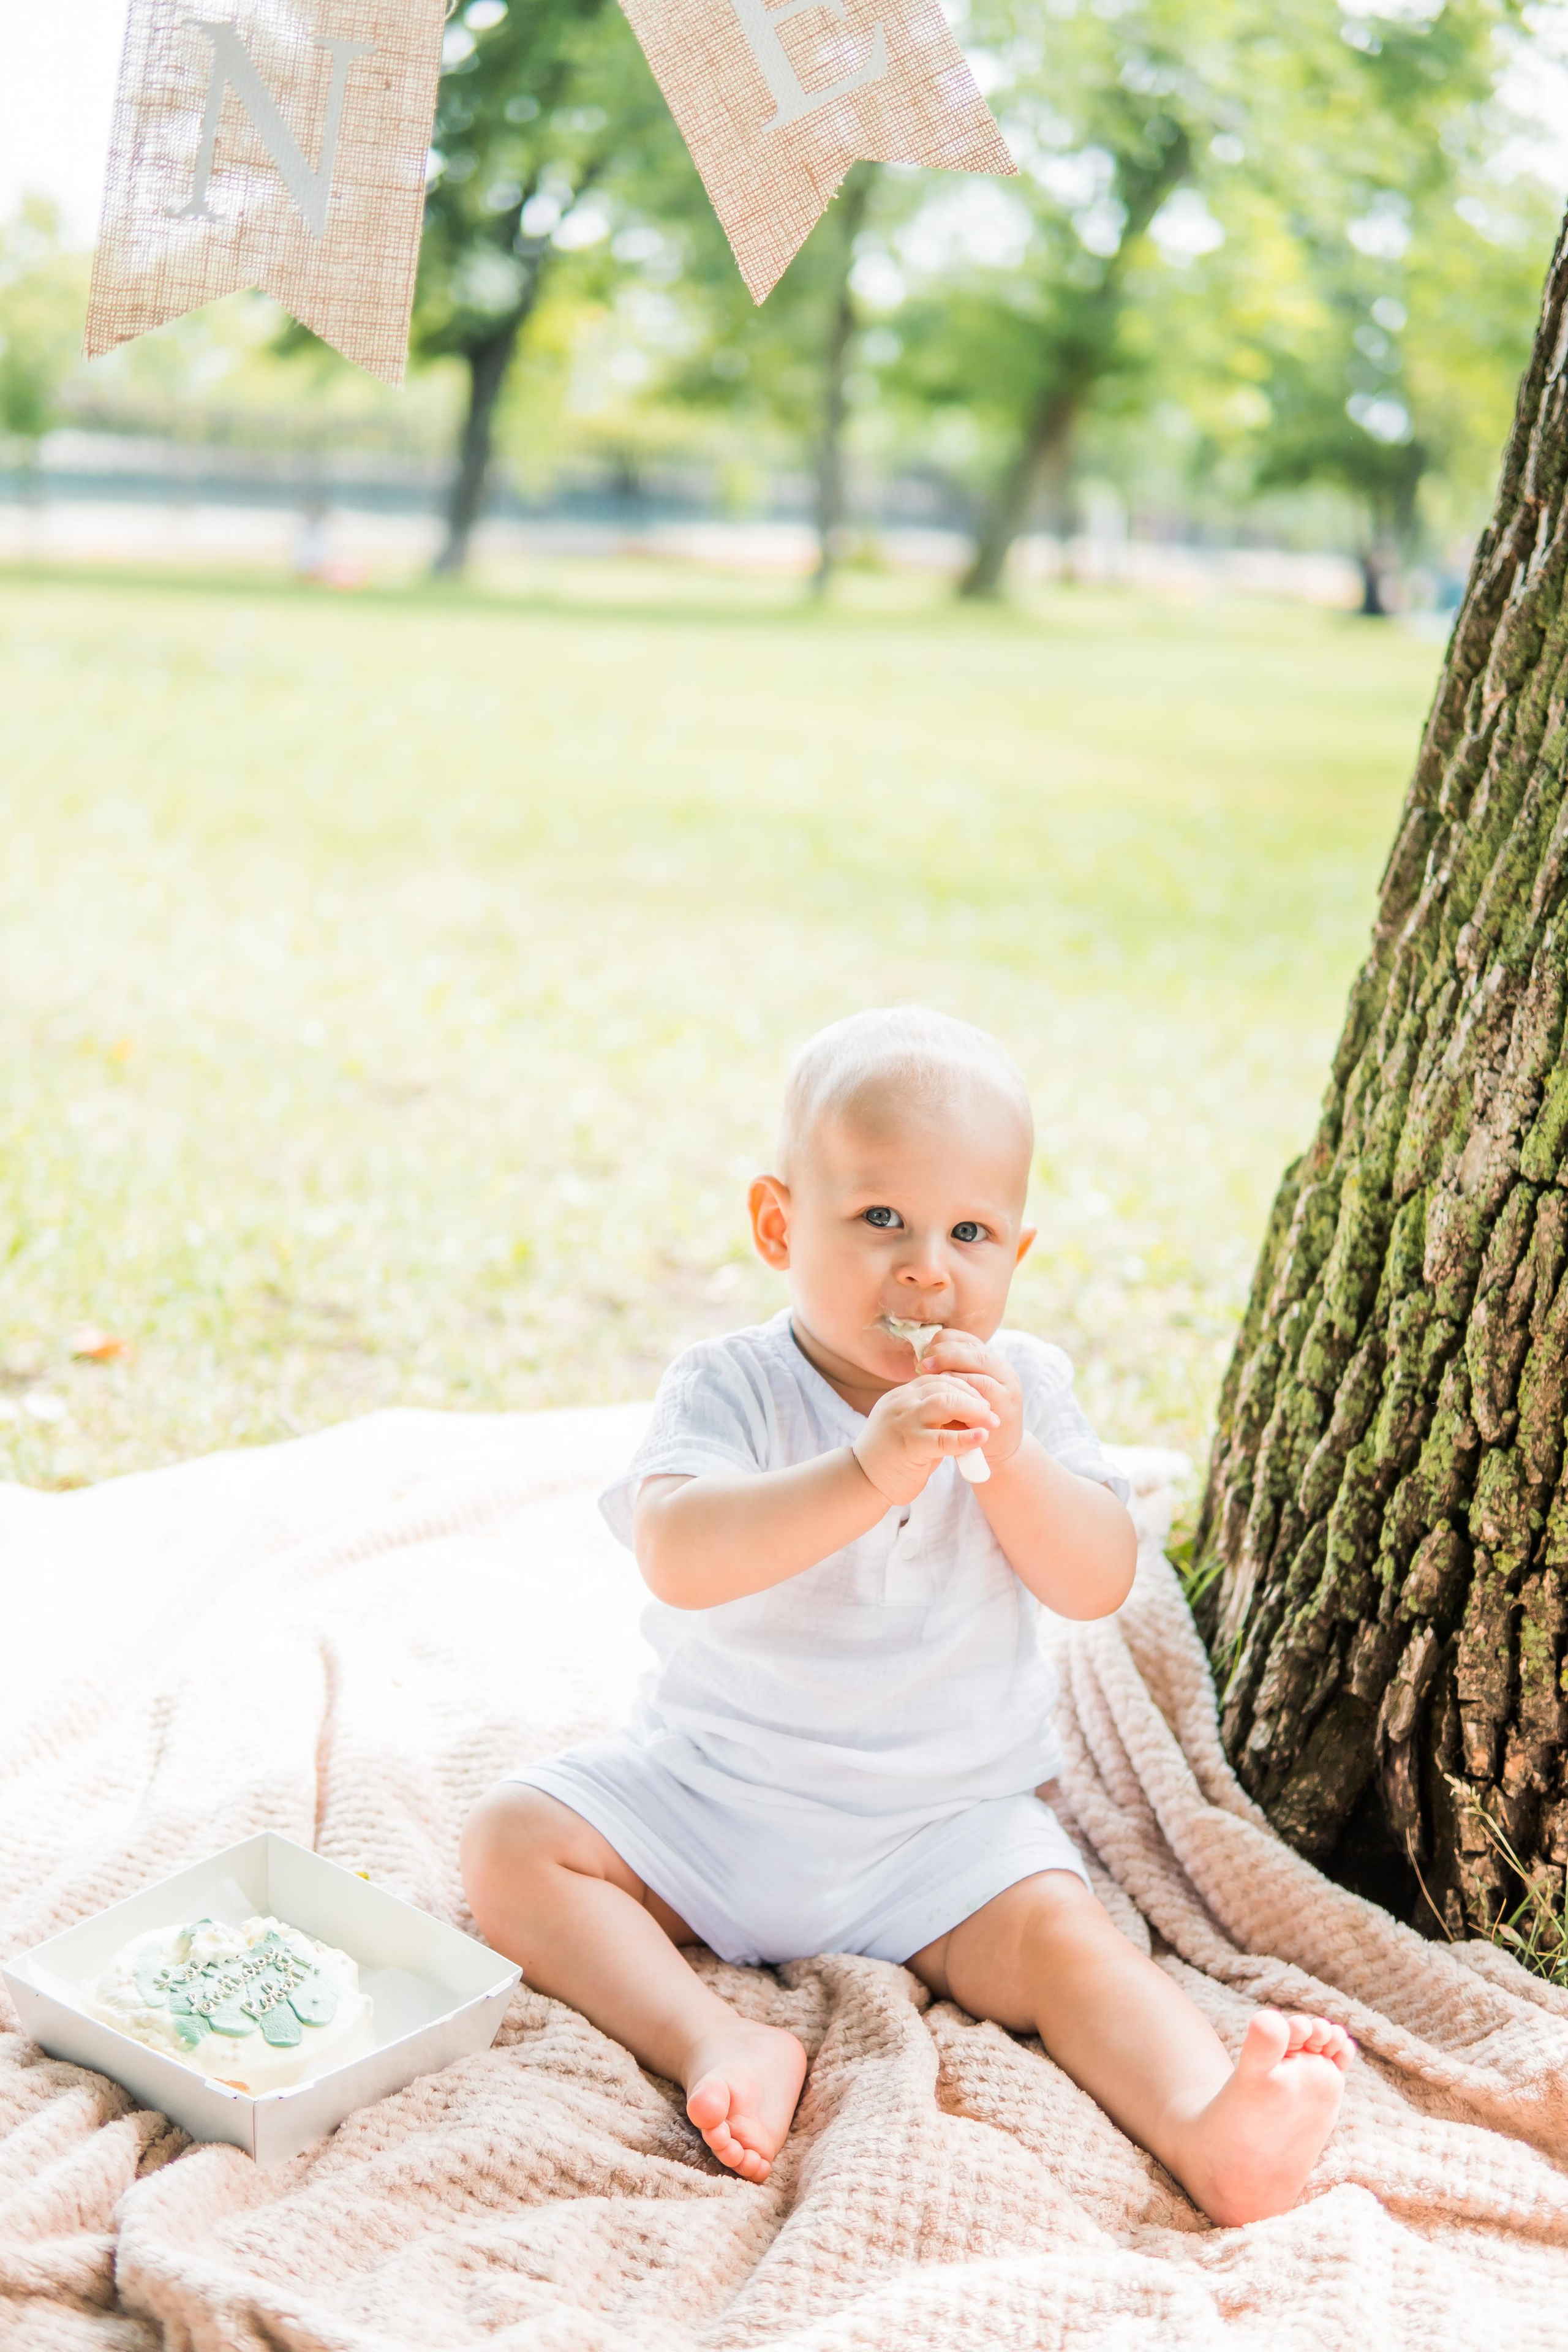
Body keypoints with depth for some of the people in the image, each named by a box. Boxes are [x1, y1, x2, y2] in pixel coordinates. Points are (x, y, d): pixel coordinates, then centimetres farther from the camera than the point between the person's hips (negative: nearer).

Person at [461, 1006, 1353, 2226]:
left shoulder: (1024, 1387, -3)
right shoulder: (729, 1386, -13)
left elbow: (1099, 1583, -11)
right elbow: (679, 1559, -32)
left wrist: (1010, 1459, -28)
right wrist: (866, 1472, -44)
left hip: (951, 1821, 0)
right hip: (714, 1790, 0)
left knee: (1061, 1940, -24)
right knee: (513, 1840, -17)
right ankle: (719, 2041, -27)